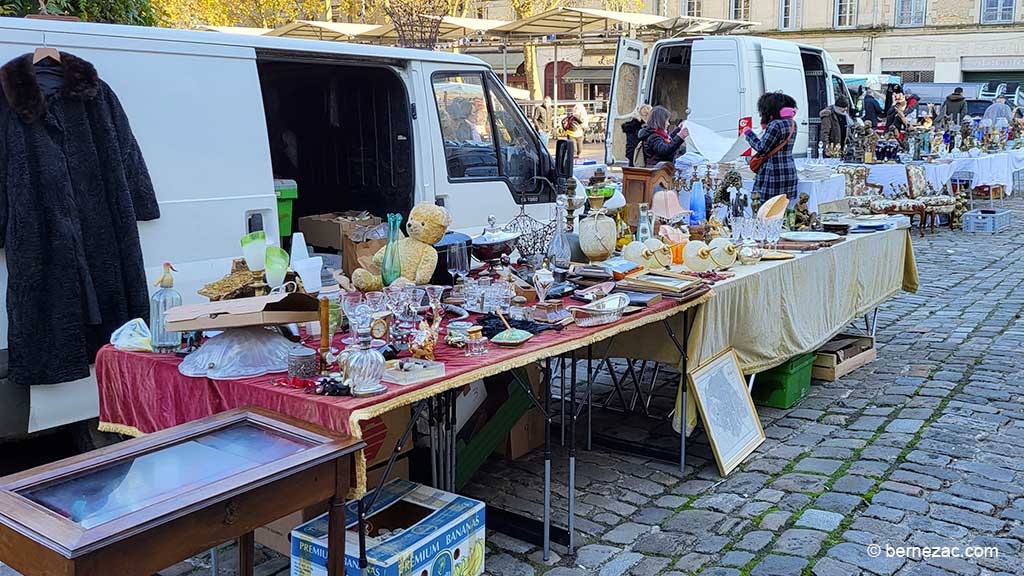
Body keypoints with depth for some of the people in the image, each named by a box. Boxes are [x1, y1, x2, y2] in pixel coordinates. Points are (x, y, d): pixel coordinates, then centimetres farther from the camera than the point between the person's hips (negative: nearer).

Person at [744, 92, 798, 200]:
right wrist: (766, 126, 10)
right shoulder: (792, 124, 11)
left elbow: (762, 149, -16)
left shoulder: (775, 125, -16)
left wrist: (749, 134, -2)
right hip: (790, 171, 9)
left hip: (774, 172, -9)